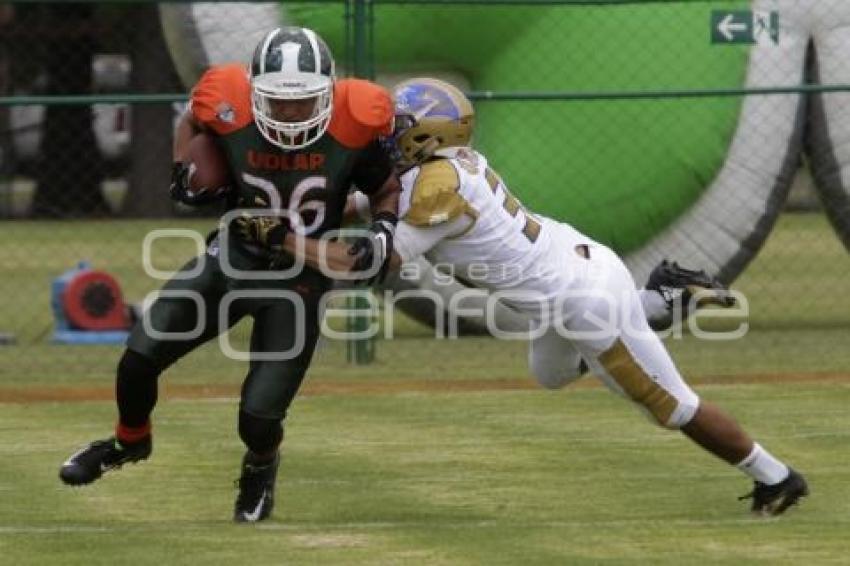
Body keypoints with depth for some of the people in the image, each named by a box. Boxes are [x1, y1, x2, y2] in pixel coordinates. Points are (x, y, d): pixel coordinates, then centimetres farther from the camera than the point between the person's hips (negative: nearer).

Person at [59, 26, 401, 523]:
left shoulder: (353, 124, -21)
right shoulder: (230, 105, -17)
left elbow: (387, 189, -2)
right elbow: (193, 120, 9)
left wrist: (383, 231, -21)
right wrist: (184, 174, -7)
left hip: (300, 277, -2)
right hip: (236, 254, 2)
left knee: (259, 417, -11)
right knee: (141, 356, -6)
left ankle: (261, 464, 29)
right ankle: (131, 440, 29)